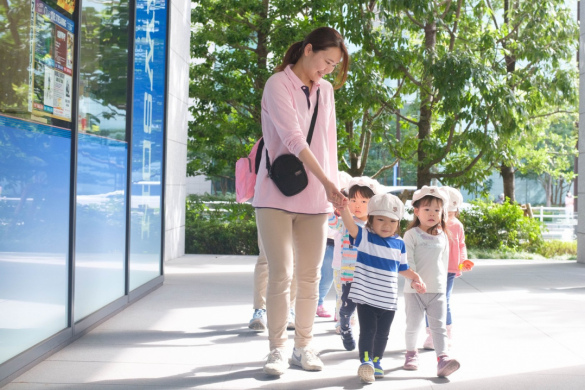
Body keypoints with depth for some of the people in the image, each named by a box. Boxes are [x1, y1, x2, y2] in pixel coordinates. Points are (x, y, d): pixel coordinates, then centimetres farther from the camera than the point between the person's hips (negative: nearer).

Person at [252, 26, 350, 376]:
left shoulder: (325, 90, 10)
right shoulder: (278, 84, -8)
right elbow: (293, 139, -19)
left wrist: (334, 186, 10)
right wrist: (327, 182, -26)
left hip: (314, 199, 5)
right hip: (276, 196, -5)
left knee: (310, 276, 7)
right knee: (281, 274, -6)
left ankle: (303, 346, 17)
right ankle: (278, 349, 5)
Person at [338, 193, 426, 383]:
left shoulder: (399, 244, 3)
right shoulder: (364, 237, -9)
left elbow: (402, 268, 17)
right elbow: (350, 225, -30)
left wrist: (415, 277, 1)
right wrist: (343, 206, -48)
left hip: (388, 300, 4)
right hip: (366, 297, -4)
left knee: (382, 333, 15)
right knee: (367, 331, -4)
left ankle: (376, 362, 32)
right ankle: (365, 362, 5)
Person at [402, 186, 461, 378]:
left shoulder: (443, 236, 9)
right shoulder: (412, 235, -6)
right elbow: (407, 261, -11)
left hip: (437, 290, 3)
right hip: (414, 290, -3)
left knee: (439, 326, -4)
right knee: (413, 325, 8)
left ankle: (443, 359, -12)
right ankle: (411, 354, 28)